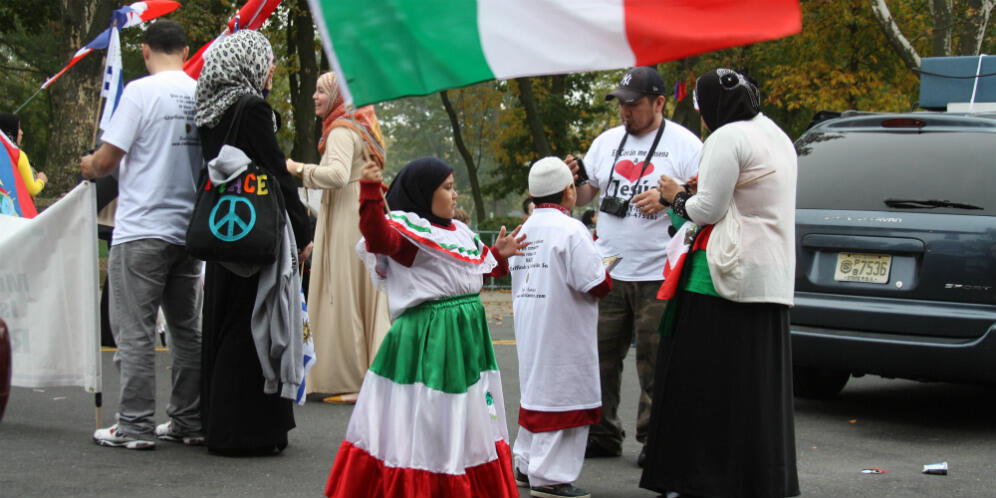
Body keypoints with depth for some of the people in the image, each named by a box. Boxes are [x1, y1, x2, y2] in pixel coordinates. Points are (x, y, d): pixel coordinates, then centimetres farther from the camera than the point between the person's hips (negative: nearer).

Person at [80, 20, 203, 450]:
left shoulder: (141, 91, -11)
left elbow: (107, 160, -11)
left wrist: (89, 167, 12)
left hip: (142, 229, -6)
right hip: (190, 229, 6)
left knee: (134, 330, -1)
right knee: (187, 329, 12)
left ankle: (135, 426, -1)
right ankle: (189, 421, 16)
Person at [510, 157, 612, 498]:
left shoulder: (524, 230, 8)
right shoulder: (570, 230, -16)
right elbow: (596, 284, -20)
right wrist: (605, 273, 2)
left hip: (528, 329, 8)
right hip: (562, 335, -8)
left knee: (536, 391, 19)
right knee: (561, 396, -3)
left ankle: (527, 466, 28)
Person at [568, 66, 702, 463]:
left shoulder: (684, 144, -1)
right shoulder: (607, 141, 15)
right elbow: (584, 195, 19)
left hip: (658, 275, -5)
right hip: (607, 270, 5)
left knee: (655, 362, -3)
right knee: (600, 355, 6)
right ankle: (602, 434, 15)